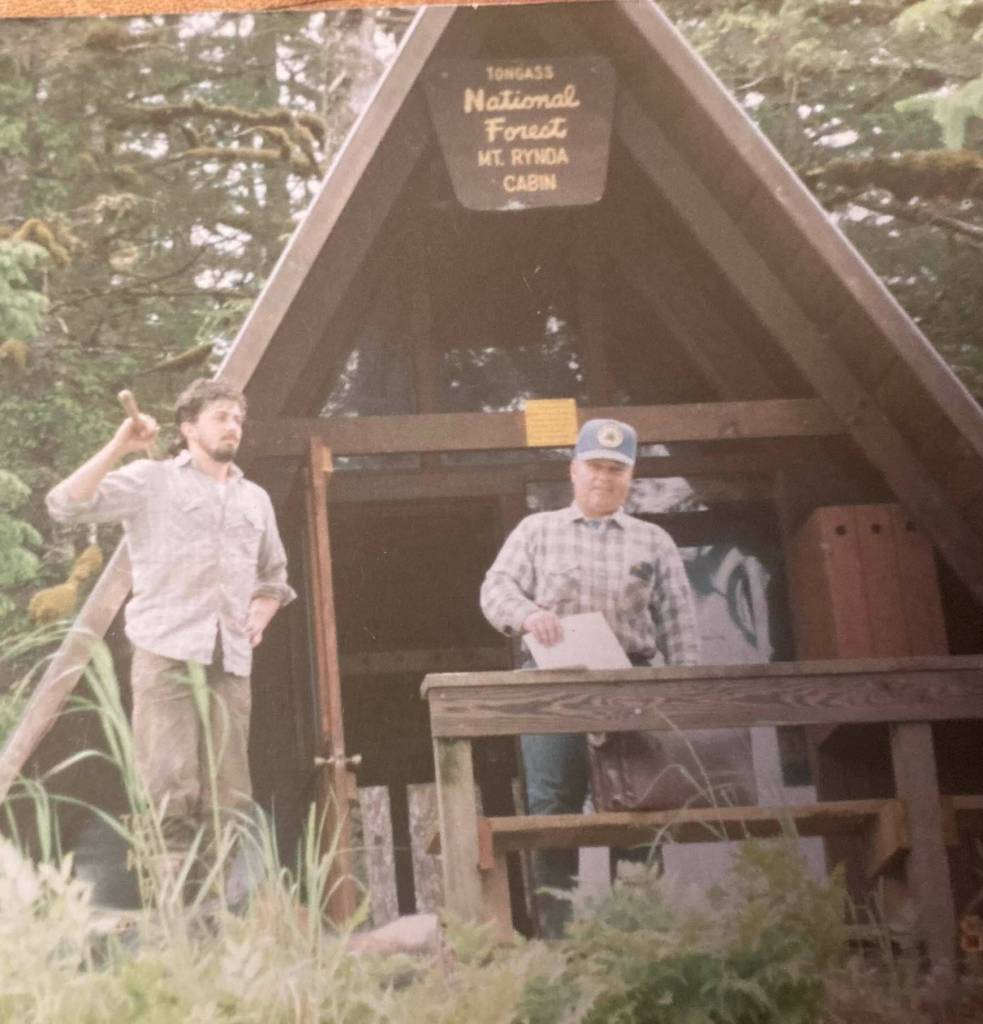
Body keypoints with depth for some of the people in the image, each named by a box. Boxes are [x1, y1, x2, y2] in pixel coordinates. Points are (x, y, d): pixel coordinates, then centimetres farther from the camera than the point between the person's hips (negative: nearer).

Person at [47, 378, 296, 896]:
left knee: (226, 797, 1)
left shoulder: (255, 499, 22)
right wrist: (118, 448, -12)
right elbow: (66, 504, -6)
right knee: (170, 792, -14)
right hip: (167, 653, -5)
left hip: (230, 661, 5)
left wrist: (260, 615, 16)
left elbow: (274, 575, 35)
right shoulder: (152, 480, 6)